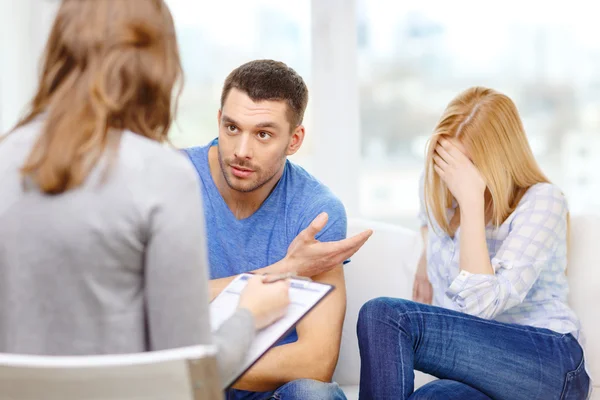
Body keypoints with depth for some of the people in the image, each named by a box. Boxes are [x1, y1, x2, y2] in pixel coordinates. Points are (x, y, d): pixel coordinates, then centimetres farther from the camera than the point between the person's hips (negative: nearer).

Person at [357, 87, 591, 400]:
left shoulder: (541, 201, -8)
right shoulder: (439, 195, 9)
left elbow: (482, 304, -19)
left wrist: (472, 199, -21)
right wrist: (426, 263, 21)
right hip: (477, 369, 5)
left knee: (383, 316, -25)